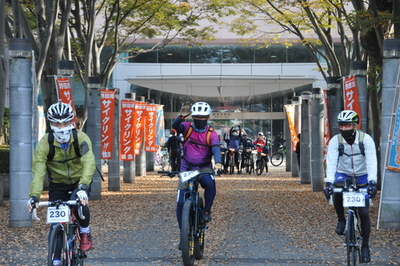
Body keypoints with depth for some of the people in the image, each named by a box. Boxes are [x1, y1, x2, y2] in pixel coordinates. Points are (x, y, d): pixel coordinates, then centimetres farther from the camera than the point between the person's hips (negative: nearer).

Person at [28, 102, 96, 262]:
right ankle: (56, 259, 12)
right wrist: (34, 196, -42)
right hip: (58, 184, 1)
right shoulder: (45, 144, -21)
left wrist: (82, 187, -51)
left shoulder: (81, 139, -23)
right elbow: (38, 171, -28)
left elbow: (89, 163, -35)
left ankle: (85, 233, -4)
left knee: (80, 203, -31)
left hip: (79, 181, -1)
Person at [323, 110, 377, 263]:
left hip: (362, 177, 0)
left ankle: (365, 246, 9)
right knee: (337, 190, -34)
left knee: (364, 213, -6)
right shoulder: (335, 141, -17)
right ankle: (341, 219, -8)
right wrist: (329, 182, -38)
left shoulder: (366, 139, -20)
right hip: (343, 175, 1)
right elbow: (331, 162, -25)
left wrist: (372, 182, -38)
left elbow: (371, 162, -26)